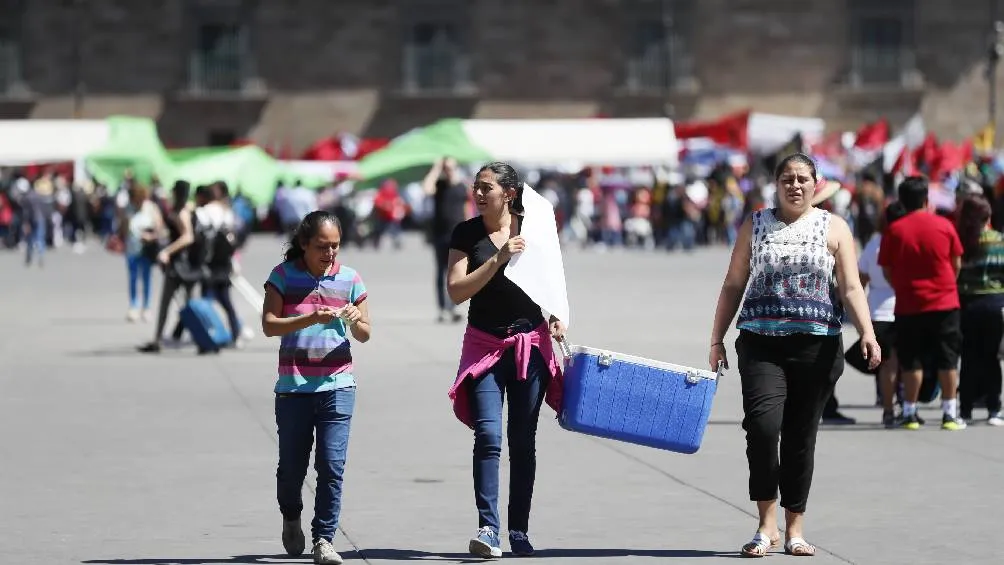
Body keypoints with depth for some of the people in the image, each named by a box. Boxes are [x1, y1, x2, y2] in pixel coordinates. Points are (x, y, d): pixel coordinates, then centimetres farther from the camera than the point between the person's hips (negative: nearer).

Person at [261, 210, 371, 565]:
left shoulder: (349, 279, 7)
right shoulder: (284, 276, 1)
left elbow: (364, 335, 11)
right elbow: (269, 325, -7)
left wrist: (355, 321, -12)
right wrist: (312, 319, -21)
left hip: (337, 385, 1)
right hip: (293, 386, -1)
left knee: (332, 465, -9)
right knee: (292, 465, 7)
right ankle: (291, 519, 35)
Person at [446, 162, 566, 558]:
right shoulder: (467, 234, -2)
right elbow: (456, 291, -10)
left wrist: (556, 317, -4)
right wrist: (499, 259, -19)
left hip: (530, 344, 1)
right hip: (485, 344, -1)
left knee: (523, 440, 6)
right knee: (488, 436, -15)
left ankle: (519, 530, 13)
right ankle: (488, 528, -18)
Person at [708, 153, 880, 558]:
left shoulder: (834, 228, 7)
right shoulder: (754, 226, 10)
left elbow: (850, 287, -1)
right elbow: (733, 285, 13)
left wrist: (867, 334, -15)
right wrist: (717, 340, 9)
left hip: (817, 346, 0)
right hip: (761, 344, 0)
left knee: (801, 437, 4)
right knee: (762, 426, -18)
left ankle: (794, 529, 15)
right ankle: (766, 524, -7)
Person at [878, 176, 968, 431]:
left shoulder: (894, 230, -5)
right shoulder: (944, 226, -2)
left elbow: (886, 271, 0)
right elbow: (956, 264, 5)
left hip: (909, 305, 0)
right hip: (945, 303, 0)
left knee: (911, 362, 7)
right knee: (947, 361, 6)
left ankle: (910, 413, 8)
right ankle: (950, 414, 4)